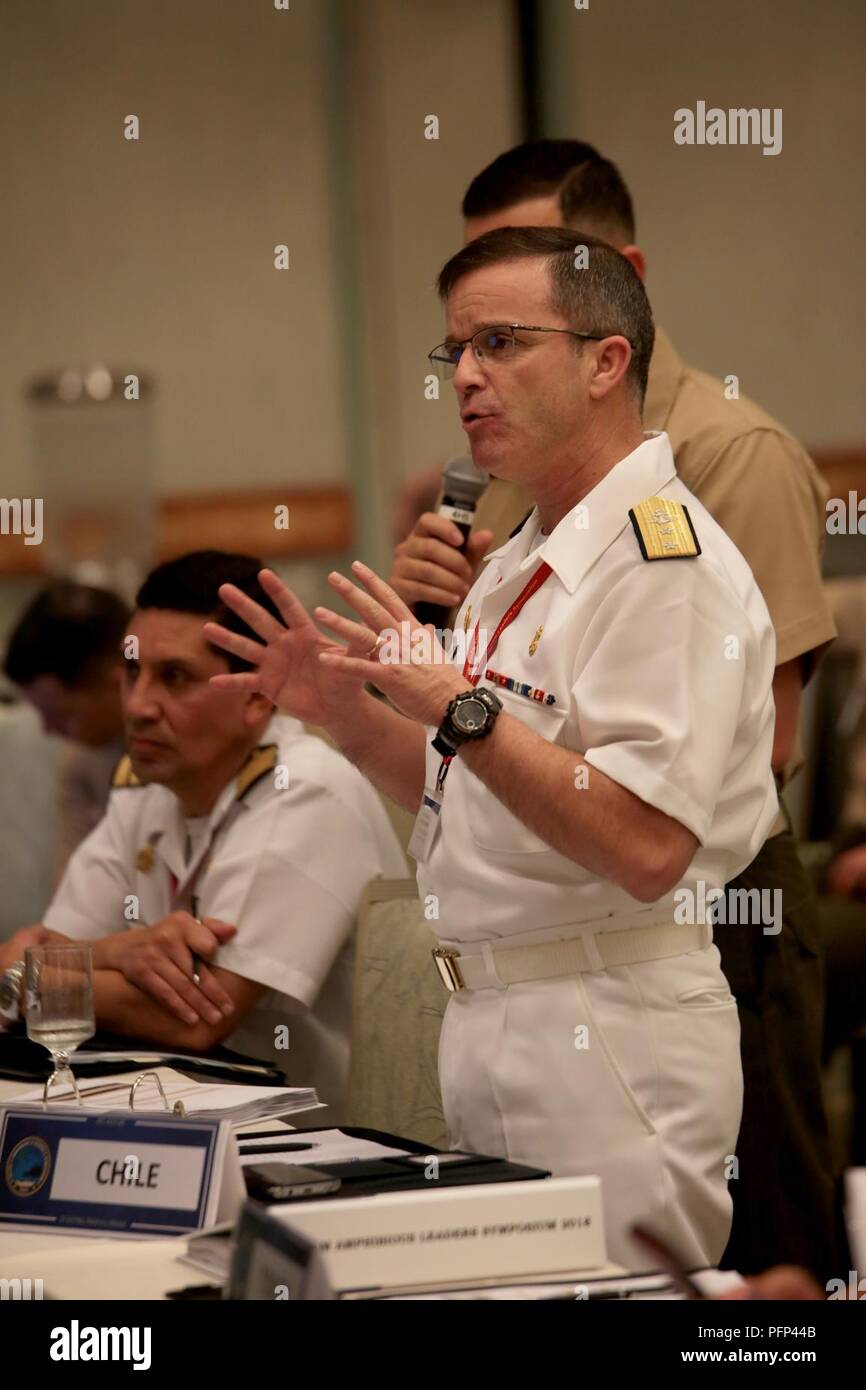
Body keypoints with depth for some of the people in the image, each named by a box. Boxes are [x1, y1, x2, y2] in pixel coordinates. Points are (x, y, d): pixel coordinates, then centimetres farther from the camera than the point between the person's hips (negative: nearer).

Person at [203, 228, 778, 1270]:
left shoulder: (668, 559, -15)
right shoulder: (523, 566, 16)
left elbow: (646, 846, -25)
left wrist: (459, 708, -26)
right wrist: (346, 714, 7)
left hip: (610, 1032, -10)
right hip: (485, 1022, 10)